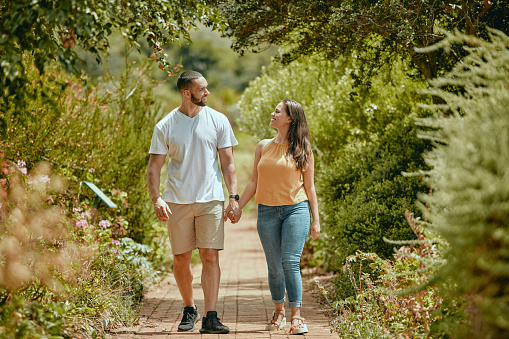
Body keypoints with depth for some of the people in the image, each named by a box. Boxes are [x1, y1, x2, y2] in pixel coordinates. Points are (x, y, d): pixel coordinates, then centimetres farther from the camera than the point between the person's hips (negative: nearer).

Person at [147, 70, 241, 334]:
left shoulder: (218, 121, 4)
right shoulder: (165, 127, 1)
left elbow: (228, 162, 6)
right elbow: (154, 167, 2)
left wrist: (233, 196, -3)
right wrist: (156, 198, -13)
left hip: (211, 199, 0)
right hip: (177, 201, 0)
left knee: (210, 256, -7)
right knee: (181, 258, 6)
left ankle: (210, 317, -7)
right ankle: (189, 310, 25)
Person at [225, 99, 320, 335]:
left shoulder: (302, 150, 4)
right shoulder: (263, 147, 12)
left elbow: (309, 187, 7)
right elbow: (254, 182, 15)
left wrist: (315, 220, 4)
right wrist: (237, 207, 7)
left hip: (296, 209, -3)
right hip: (267, 211, 3)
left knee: (291, 262, -14)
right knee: (275, 267, 4)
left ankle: (296, 317, -10)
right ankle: (279, 312, 22)